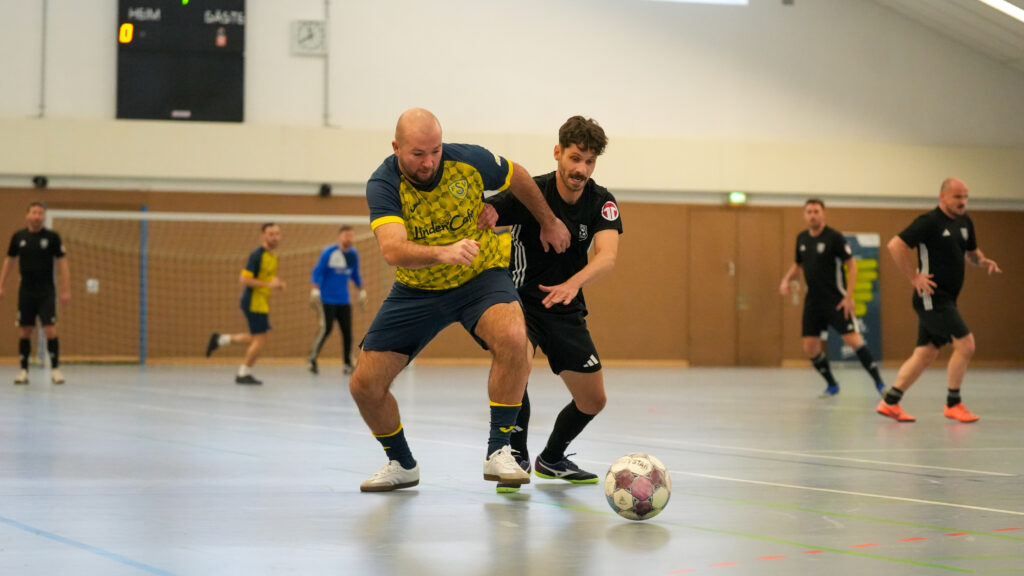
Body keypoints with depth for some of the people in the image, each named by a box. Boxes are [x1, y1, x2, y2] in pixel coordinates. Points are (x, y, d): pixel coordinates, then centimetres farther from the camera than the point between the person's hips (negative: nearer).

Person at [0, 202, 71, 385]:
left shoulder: (52, 237, -2)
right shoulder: (18, 237, 4)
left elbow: (62, 263, -1)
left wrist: (66, 290, -6)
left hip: (46, 291, -2)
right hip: (26, 291, 2)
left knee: (50, 330, -10)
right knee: (24, 331, 3)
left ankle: (55, 369, -2)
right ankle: (24, 370, 10)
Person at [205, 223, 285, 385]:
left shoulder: (273, 256, 11)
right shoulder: (257, 255, -17)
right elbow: (244, 279, -22)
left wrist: (277, 284, 5)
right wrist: (268, 284, -25)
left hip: (262, 303, 9)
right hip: (254, 302, -9)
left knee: (256, 338, 18)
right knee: (260, 339, -5)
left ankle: (219, 339, 26)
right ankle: (243, 374, 7)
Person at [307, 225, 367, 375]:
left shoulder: (353, 254, 8)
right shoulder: (328, 253, -9)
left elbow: (355, 275, 21)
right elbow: (317, 271, -9)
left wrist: (362, 292, 22)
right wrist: (315, 292, -16)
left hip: (344, 300, 5)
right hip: (327, 299, -5)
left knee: (347, 331, 0)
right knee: (326, 329, -10)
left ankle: (348, 363, 9)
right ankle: (312, 360, 4)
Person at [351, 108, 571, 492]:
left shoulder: (469, 161, -17)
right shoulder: (383, 185, -23)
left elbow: (517, 177, 6)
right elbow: (393, 250, -40)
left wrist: (548, 222, 18)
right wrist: (444, 253, -58)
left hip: (481, 277, 0)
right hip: (416, 290, 1)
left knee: (512, 337, -33)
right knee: (364, 385, -5)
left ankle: (498, 452, -20)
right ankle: (402, 464, 22)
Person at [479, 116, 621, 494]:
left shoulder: (601, 202, -9)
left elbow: (607, 256, -26)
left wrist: (573, 284, -46)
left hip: (566, 310, 4)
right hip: (520, 300, -4)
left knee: (593, 399, 7)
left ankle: (551, 459, 35)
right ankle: (516, 458, -20)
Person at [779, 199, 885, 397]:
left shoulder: (834, 237, -10)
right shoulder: (802, 238, 8)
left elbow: (852, 265, -10)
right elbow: (798, 264, 24)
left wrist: (849, 296, -17)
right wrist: (787, 279, 4)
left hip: (836, 300, -6)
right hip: (813, 300, 6)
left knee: (853, 339, -16)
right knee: (810, 347, 1)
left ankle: (879, 383, -9)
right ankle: (831, 385, 19)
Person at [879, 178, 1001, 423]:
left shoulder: (964, 222, 11)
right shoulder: (930, 221, -13)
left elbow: (971, 252, 27)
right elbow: (895, 245, -19)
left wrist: (984, 261, 4)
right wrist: (914, 277, -18)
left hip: (946, 299, 9)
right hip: (932, 297, -9)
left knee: (925, 354, 10)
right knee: (965, 344, -12)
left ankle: (890, 402, 16)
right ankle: (953, 404, 0)